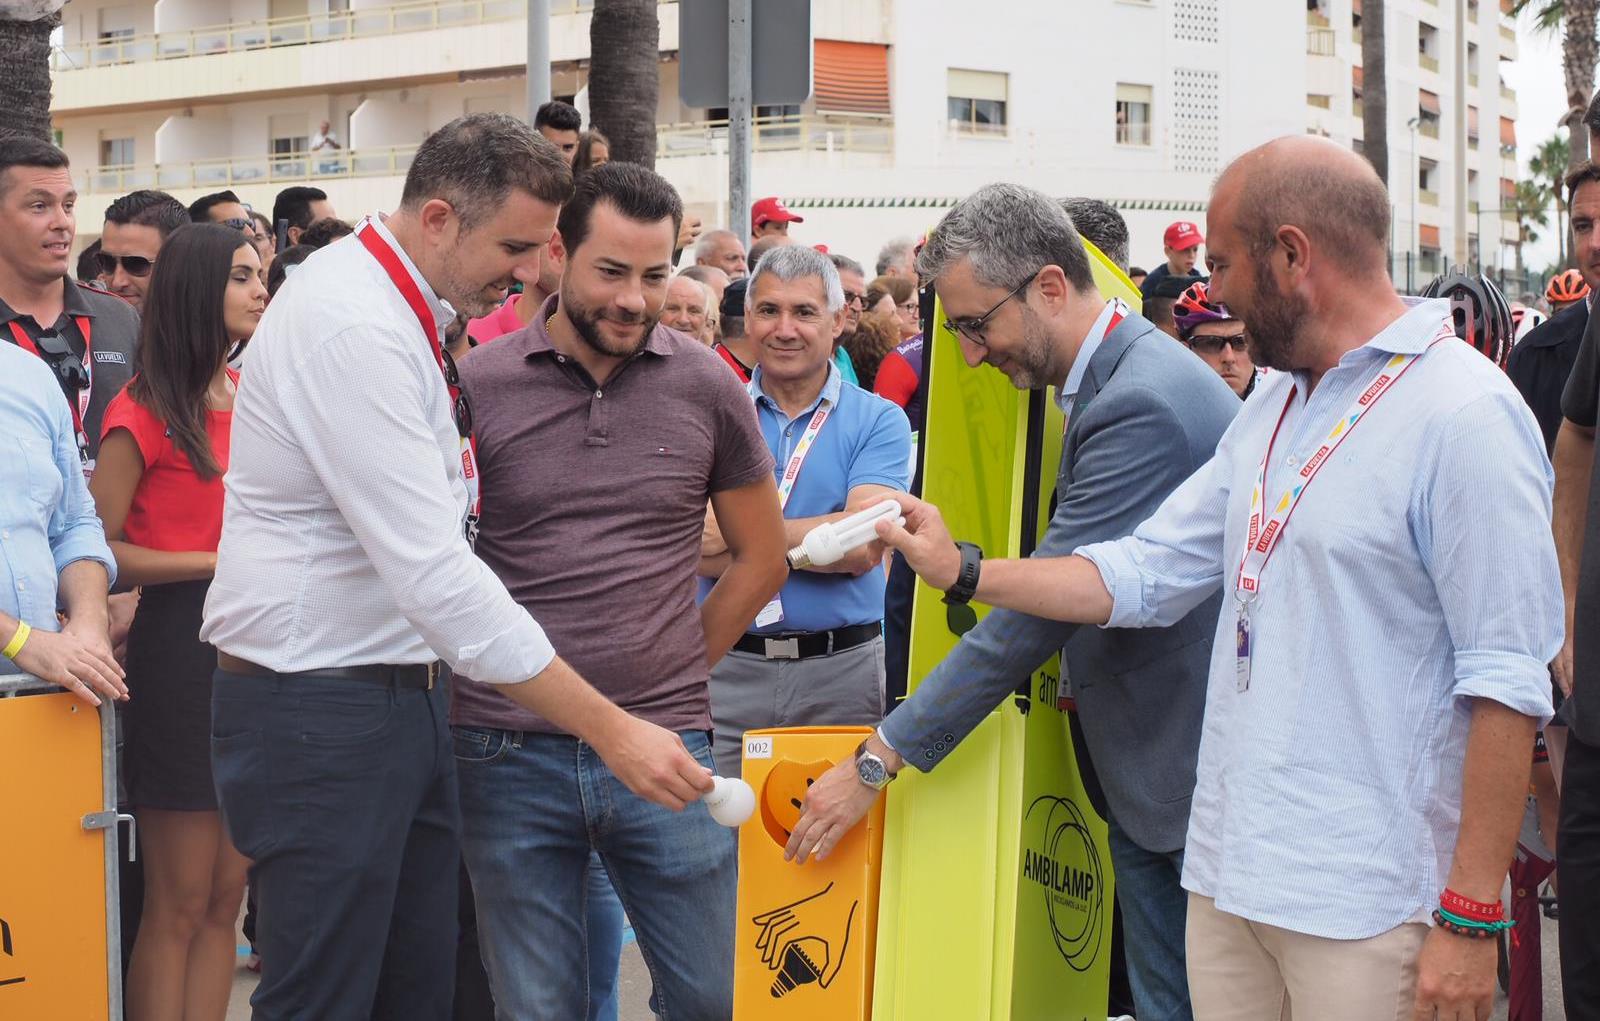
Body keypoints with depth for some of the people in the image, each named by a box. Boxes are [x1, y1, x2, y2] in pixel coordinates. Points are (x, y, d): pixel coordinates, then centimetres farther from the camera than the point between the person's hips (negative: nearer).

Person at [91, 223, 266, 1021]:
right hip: (182, 647, -6)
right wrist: (217, 562, -15)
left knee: (226, 898, 9)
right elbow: (96, 551, -12)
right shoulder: (146, 412, -8)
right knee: (179, 908, 0)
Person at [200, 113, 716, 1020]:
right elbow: (434, 575, -26)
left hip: (402, 696, 10)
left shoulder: (398, 313, 12)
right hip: (318, 708, -9)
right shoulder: (352, 326, -20)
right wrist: (610, 730, -25)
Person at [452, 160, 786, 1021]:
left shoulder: (706, 387, 3)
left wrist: (679, 666, 7)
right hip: (511, 755, -1)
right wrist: (479, 672, 1)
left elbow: (761, 556, 13)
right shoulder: (478, 385, -1)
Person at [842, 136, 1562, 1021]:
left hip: (1364, 906, -8)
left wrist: (1471, 919, -17)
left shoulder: (1463, 417, -14)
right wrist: (961, 572, 13)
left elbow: (1507, 680, -17)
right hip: (1228, 867, 8)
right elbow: (1147, 572, 17)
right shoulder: (1274, 403, 14)